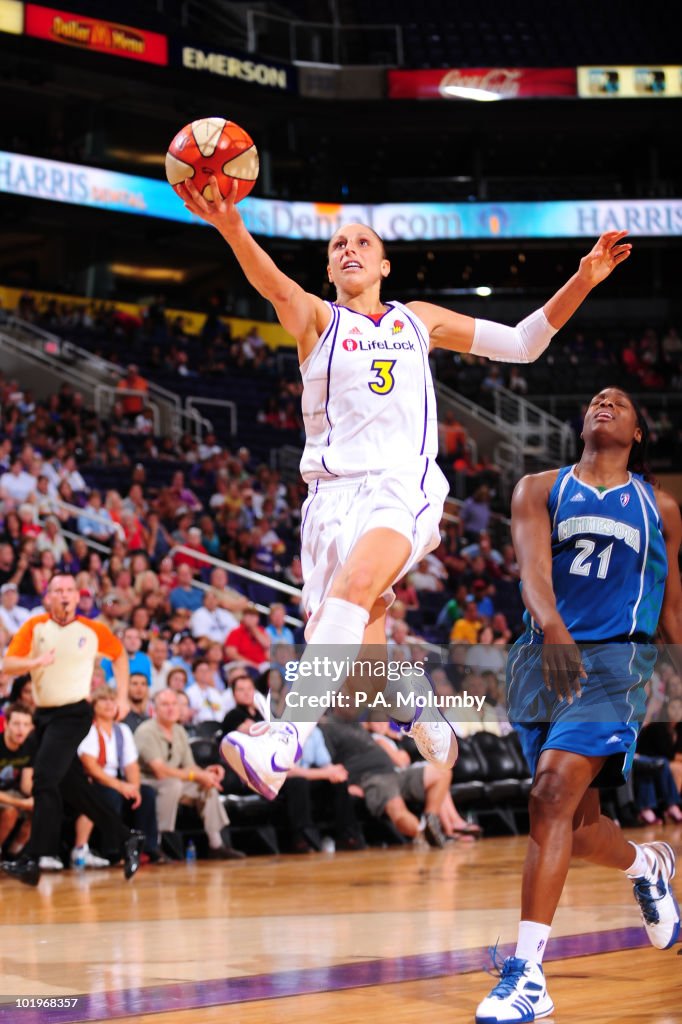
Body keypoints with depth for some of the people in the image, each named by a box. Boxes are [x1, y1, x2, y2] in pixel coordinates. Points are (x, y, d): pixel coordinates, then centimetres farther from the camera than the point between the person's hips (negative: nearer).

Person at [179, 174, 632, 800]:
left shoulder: (419, 319, 20)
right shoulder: (316, 318, 12)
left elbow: (522, 343, 23)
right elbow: (277, 286, -12)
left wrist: (583, 280, 10)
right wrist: (231, 229, -34)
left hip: (404, 485, -1)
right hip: (334, 490, 1)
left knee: (354, 584, -31)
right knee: (365, 648, 0)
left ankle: (284, 744, -43)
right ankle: (429, 722, 33)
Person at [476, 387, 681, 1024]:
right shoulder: (539, 490, 8)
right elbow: (533, 572, -11)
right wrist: (552, 628, -30)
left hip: (614, 662, -2)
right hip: (544, 657, 2)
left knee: (553, 792, -23)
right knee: (577, 825, 9)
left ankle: (528, 971, -23)